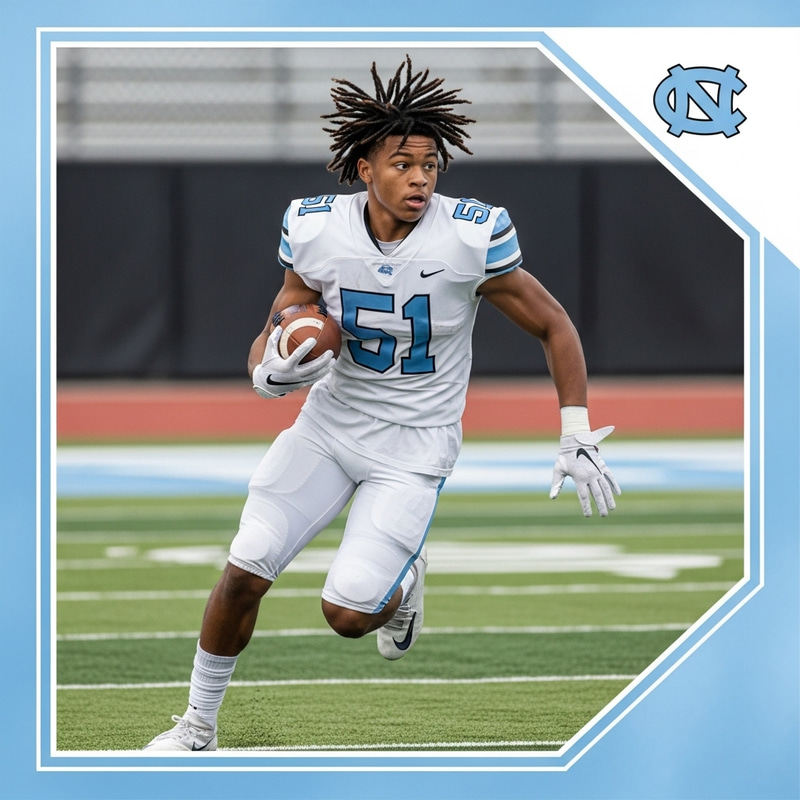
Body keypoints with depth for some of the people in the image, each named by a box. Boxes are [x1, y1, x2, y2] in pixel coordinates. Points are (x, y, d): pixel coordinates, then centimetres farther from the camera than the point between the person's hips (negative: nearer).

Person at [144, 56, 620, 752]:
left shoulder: (470, 238, -20)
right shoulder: (316, 230, -11)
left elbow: (554, 328, -6)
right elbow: (272, 338, 1)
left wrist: (577, 443, -7)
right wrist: (273, 372, -23)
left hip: (414, 446, -3)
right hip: (332, 420, 3)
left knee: (347, 613, -13)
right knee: (244, 576, -5)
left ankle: (403, 577, 24)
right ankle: (198, 728, 16)